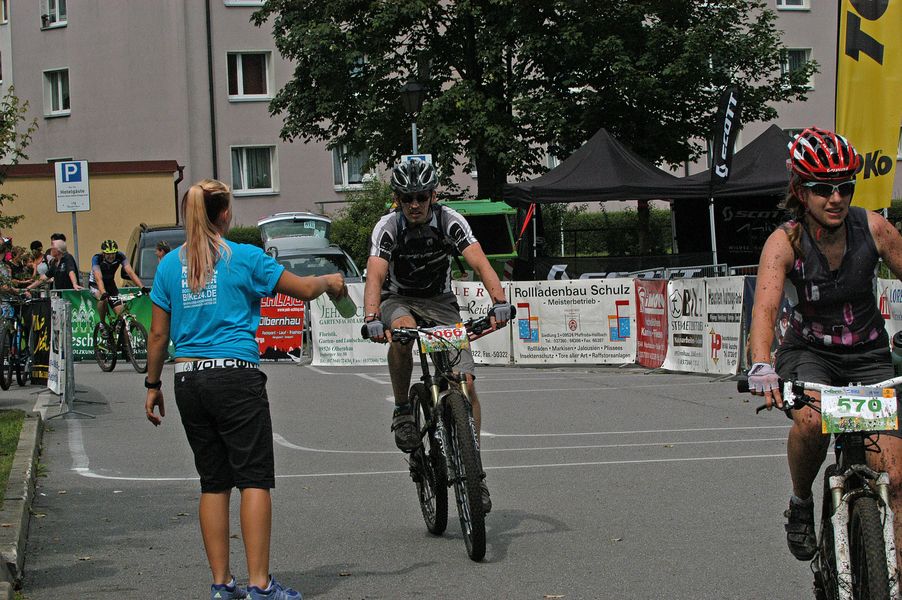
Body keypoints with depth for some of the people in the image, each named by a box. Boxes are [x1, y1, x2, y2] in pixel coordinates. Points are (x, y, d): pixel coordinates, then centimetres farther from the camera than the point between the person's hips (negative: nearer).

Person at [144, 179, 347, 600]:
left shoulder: (169, 264, 7)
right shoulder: (244, 258, -3)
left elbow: (159, 333, 8)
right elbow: (304, 289, 4)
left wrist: (152, 384, 18)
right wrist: (330, 281, 25)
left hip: (188, 379, 5)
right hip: (236, 376, -5)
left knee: (213, 483, 11)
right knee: (254, 479, -3)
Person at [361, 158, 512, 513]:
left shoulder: (450, 221, -17)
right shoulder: (388, 227, -19)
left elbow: (480, 264, -28)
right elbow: (375, 276, -31)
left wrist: (499, 301, -45)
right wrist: (372, 319, -49)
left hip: (440, 302, 1)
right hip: (399, 300, -1)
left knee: (465, 383, -13)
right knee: (402, 331, -39)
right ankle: (402, 410, -18)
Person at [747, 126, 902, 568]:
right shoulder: (785, 241, -18)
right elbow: (764, 309, -30)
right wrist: (761, 367, -49)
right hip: (809, 352, -2)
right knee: (811, 419, -34)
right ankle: (800, 505, -5)